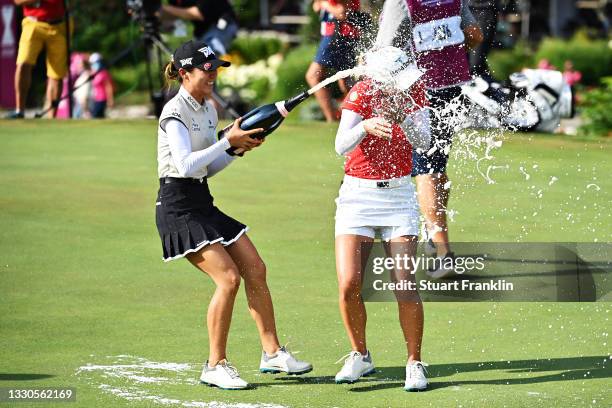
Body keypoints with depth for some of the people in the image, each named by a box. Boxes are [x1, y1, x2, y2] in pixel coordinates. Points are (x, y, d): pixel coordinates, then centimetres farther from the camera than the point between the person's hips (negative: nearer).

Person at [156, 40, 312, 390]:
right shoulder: (174, 113, -14)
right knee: (228, 278, -16)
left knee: (255, 269, 4)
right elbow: (186, 165, -26)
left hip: (203, 204, 9)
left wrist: (238, 149, 4)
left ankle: (272, 352, 12)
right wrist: (228, 141, -24)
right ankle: (215, 366, -7)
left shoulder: (209, 111, 13)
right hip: (178, 207, -9)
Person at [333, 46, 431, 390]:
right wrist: (365, 126, -43)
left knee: (405, 285, -10)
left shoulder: (414, 90, -5)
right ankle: (360, 357, 11)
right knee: (349, 285, -11)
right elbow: (341, 146, -24)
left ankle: (415, 363, 4)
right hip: (358, 195, -1)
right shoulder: (362, 93, -13)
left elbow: (423, 141, -16)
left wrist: (402, 118, -34)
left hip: (399, 194, 1)